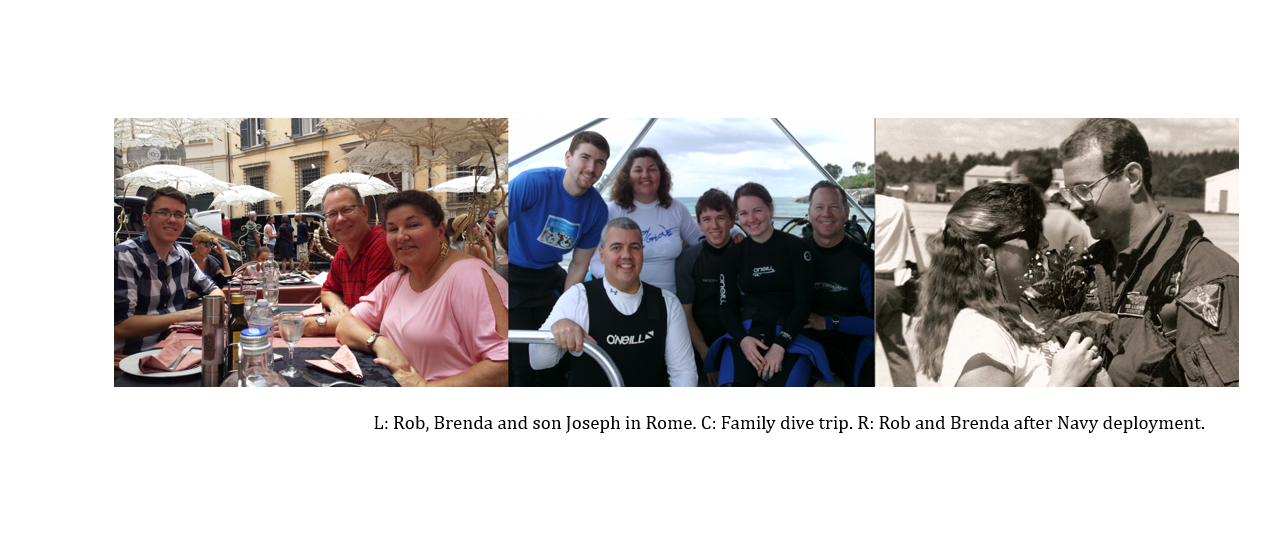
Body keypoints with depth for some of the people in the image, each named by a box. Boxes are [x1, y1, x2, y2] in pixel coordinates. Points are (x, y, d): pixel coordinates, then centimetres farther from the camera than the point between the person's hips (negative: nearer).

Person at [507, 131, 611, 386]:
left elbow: (579, 264, 2)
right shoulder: (532, 183, -23)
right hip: (513, 273, -5)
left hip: (548, 275, 5)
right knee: (520, 367, -5)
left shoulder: (597, 209, -7)